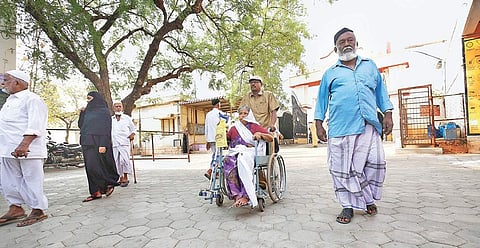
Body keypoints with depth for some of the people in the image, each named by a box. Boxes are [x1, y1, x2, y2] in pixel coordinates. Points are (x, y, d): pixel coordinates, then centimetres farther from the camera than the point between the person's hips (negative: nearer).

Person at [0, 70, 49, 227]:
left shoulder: (31, 99, -10)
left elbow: (35, 125, -21)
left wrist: (24, 144, -30)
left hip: (27, 149, -10)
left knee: (32, 180, -3)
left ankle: (38, 212, 6)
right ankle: (15, 208, 26)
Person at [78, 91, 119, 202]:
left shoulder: (103, 111, -5)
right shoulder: (88, 112, 19)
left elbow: (106, 129, -13)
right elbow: (81, 125, 20)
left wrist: (103, 144, -21)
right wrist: (82, 113, 7)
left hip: (97, 143, -8)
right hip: (87, 143, 8)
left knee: (94, 166, -12)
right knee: (90, 168, 5)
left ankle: (109, 183, 7)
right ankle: (96, 192, 10)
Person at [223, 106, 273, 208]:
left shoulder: (255, 126, 16)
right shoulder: (234, 128, 26)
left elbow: (271, 138, 11)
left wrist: (260, 134, -6)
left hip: (250, 152, -3)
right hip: (235, 152, 3)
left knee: (243, 160, -39)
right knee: (227, 161, -33)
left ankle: (245, 196, -44)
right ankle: (236, 195, -40)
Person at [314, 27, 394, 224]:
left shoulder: (370, 66, 21)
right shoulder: (330, 73, 15)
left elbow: (381, 92, 20)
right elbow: (322, 100, 13)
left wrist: (388, 114, 9)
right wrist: (319, 124, 5)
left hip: (368, 126, 2)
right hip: (340, 128, -1)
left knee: (375, 161, -3)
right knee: (342, 168, 0)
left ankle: (368, 198, 24)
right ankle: (348, 206, 17)